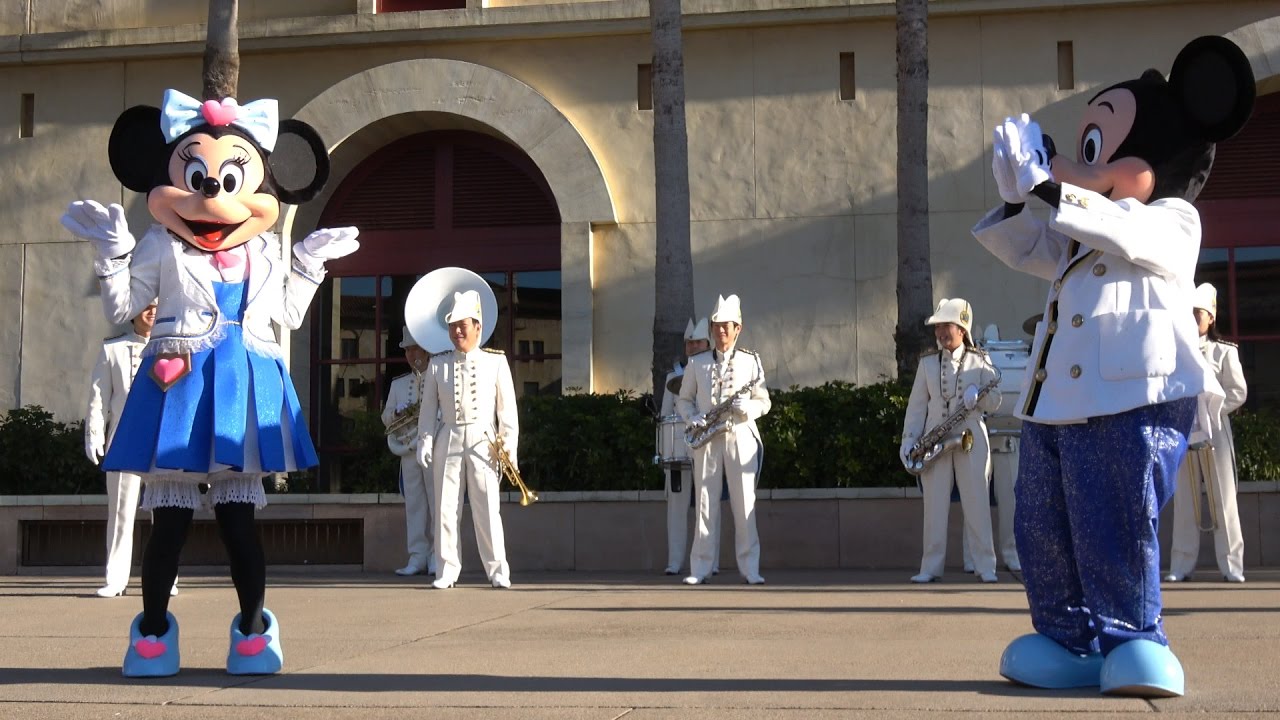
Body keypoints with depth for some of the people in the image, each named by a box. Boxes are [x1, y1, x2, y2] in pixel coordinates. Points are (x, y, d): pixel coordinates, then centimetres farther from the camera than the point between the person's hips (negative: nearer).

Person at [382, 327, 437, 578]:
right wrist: (398, 413, -5)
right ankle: (417, 555, 5)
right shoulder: (398, 384, 19)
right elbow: (386, 417, 17)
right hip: (409, 451, 4)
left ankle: (438, 556, 0)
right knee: (414, 504, 2)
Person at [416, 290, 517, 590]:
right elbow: (428, 407, 8)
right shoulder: (437, 364, 8)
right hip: (448, 440, 2)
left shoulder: (496, 361, 4)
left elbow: (507, 407, 2)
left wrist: (510, 446, -4)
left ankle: (498, 572, 5)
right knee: (445, 507, 2)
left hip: (483, 440, -2)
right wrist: (424, 442, -1)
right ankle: (446, 571, 8)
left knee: (487, 508, -2)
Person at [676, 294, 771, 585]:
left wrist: (747, 408, -15)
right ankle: (700, 568, 3)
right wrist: (692, 419, -7)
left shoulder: (750, 361, 6)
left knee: (744, 503, -3)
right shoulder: (697, 363, 9)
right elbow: (683, 400, 14)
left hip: (741, 436, -1)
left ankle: (750, 568, 1)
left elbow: (764, 402, 7)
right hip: (707, 440, 1)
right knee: (705, 502, 0)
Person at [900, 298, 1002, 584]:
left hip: (971, 439, -2)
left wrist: (979, 395, -19)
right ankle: (930, 567, 4)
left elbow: (994, 402, 3)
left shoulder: (980, 361, 6)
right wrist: (909, 439, -2)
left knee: (977, 504, -3)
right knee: (934, 505, 1)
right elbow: (917, 404, 8)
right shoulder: (927, 363, 11)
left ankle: (985, 567, 1)